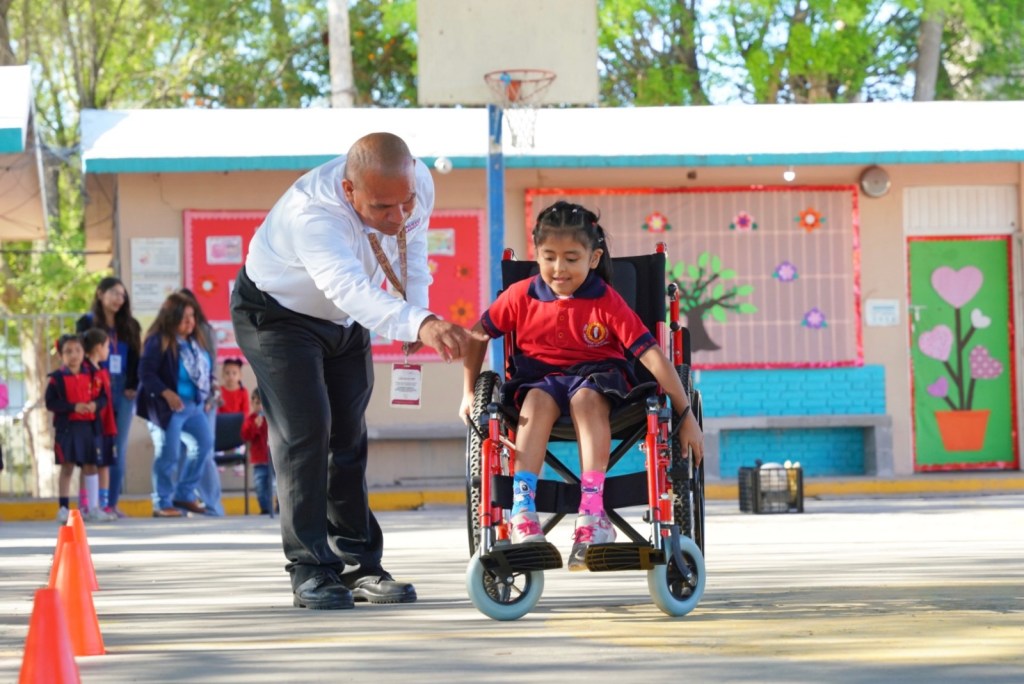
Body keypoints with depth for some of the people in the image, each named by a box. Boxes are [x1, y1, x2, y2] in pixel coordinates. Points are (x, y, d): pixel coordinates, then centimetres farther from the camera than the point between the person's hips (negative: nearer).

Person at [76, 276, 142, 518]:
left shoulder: (129, 326, 14)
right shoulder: (87, 323, 3)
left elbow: (135, 359, 13)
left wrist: (133, 386, 0)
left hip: (123, 392, 4)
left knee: (119, 449, 1)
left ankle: (113, 503, 4)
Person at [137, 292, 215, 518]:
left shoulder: (196, 340, 11)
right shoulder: (158, 342, -12)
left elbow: (207, 368, 21)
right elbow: (145, 373, -17)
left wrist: (206, 394, 11)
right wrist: (166, 393, -24)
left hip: (195, 404, 8)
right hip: (171, 406, -8)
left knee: (206, 445, 6)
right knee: (169, 454, -6)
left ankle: (184, 495, 17)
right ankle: (162, 503, 4)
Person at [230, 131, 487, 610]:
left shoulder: (418, 184, -23)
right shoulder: (310, 212, -44)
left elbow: (411, 248, 0)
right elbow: (350, 289, -59)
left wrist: (417, 311, -15)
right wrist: (419, 322, -75)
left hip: (346, 320, 6)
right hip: (278, 314, -6)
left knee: (350, 436, 7)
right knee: (305, 432, -16)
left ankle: (359, 565, 13)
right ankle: (310, 571, -11)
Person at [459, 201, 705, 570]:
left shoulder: (606, 302, -13)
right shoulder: (522, 296, -5)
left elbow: (653, 357, -16)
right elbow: (477, 336, 9)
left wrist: (686, 416, -20)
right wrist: (469, 393, 5)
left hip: (596, 375, -2)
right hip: (541, 376, 2)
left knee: (585, 398, -36)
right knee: (538, 400, -33)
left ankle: (592, 513, -43)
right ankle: (523, 512, -43)